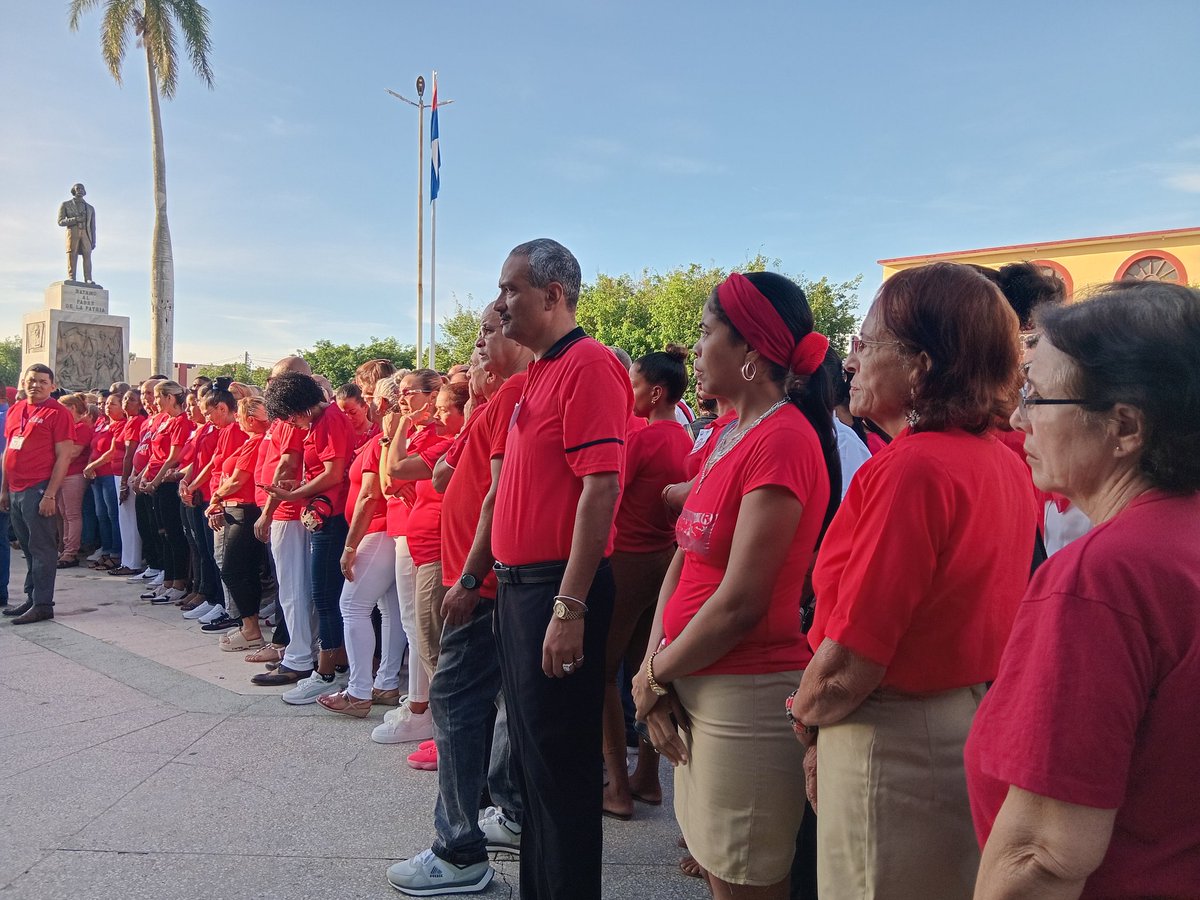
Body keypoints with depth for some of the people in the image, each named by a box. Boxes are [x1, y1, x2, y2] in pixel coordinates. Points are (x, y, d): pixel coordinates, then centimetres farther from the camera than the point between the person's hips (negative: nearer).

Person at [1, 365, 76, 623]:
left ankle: (42, 604, 3)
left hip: (38, 490, -7)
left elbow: (64, 456, -11)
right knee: (28, 547, 14)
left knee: (42, 548, -2)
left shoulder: (57, 412, -7)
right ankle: (32, 598, 23)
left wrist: (50, 494, -16)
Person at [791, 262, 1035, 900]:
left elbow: (851, 660, -25)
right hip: (980, 728, 9)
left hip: (898, 747, -8)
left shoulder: (910, 469, -25)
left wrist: (806, 719, -5)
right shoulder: (1006, 464, 3)